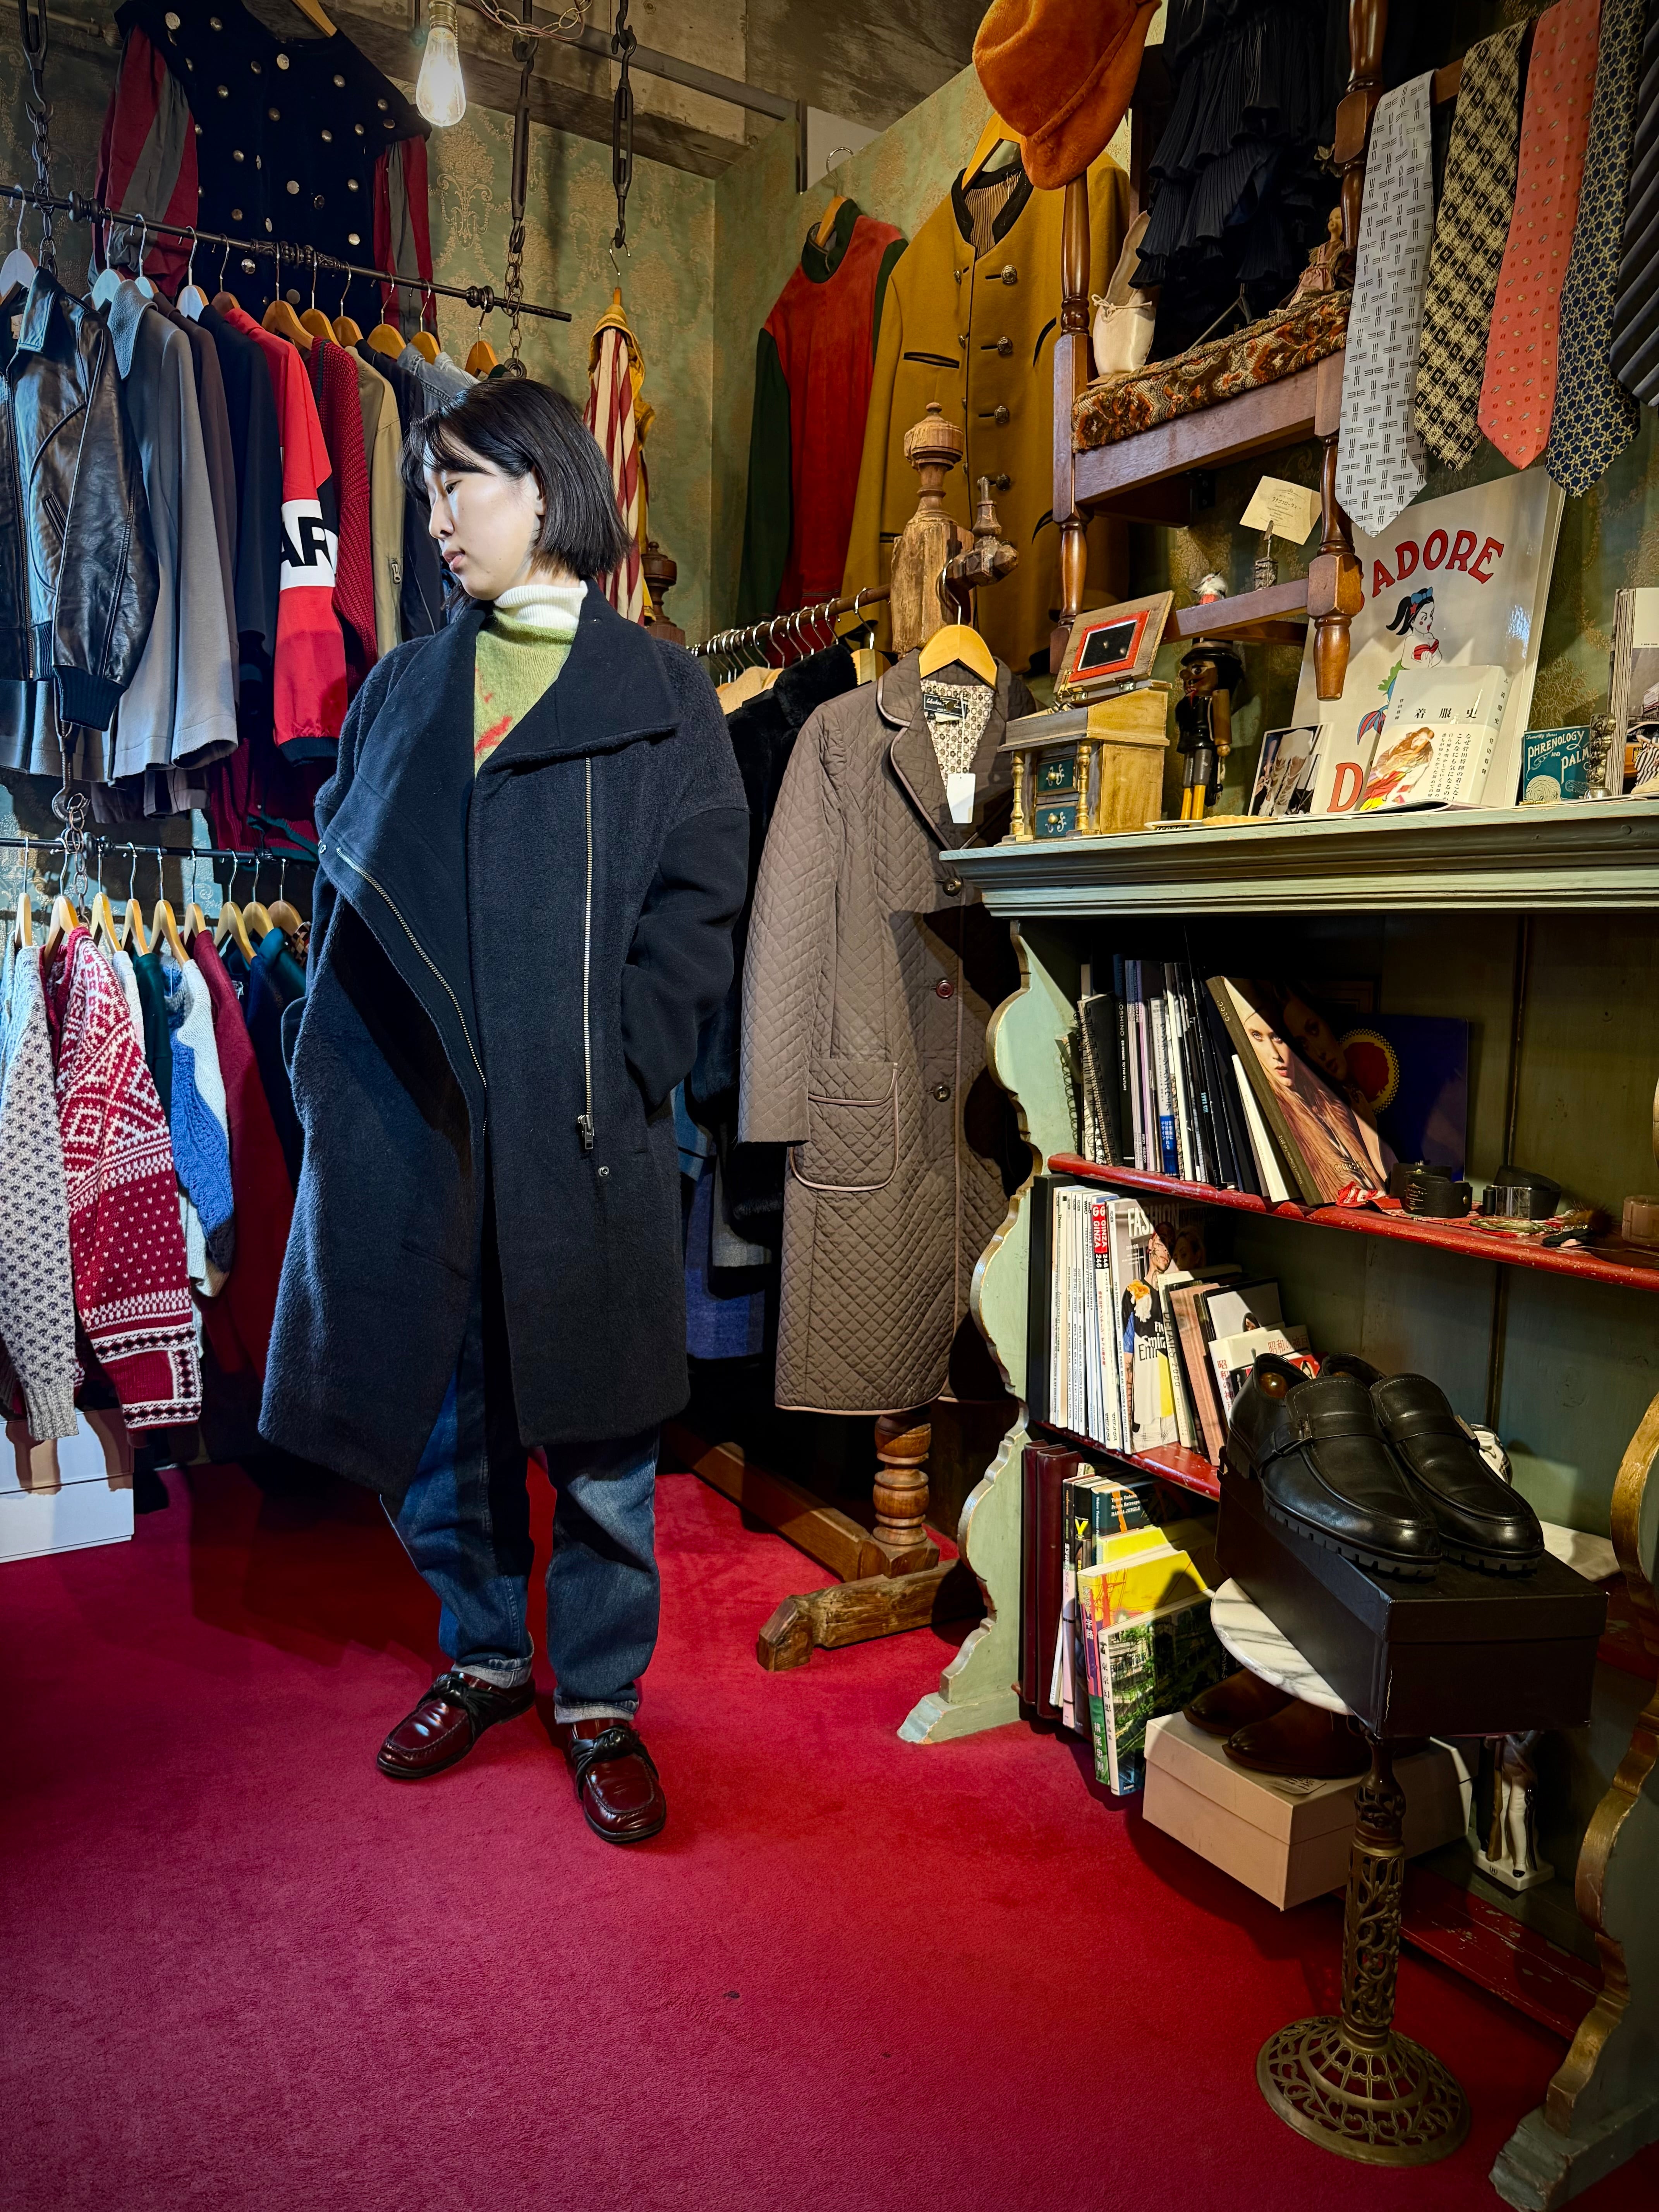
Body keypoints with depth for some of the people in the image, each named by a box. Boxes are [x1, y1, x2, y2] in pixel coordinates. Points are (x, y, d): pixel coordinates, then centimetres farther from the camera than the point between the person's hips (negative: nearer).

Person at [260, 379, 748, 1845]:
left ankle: (600, 1699, 24)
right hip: (404, 1120, 4)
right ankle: (483, 1657, 34)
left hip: (579, 1128, -3)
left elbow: (697, 908, -1)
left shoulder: (662, 697, 6)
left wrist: (616, 1071, -12)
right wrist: (334, 1059, 2)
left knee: (598, 1432, 5)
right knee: (429, 1411, 13)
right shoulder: (401, 691, 18)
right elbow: (339, 883, 16)